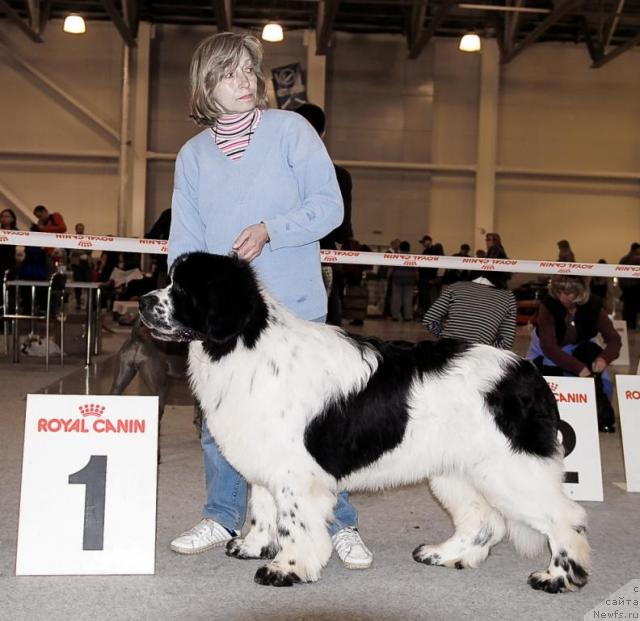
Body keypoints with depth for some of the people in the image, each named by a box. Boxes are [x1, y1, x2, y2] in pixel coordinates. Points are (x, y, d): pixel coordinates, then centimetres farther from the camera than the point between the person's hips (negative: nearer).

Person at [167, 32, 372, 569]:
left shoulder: (290, 129, -1)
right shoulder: (193, 155, 8)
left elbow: (329, 205, -6)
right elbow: (185, 242, 5)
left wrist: (271, 230, -19)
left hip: (294, 307, -3)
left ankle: (341, 525, 15)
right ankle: (223, 518, 27)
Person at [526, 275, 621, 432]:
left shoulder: (593, 305, -22)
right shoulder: (548, 305, -28)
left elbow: (613, 339, -21)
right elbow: (549, 347, -32)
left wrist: (604, 358, -42)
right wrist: (578, 368, -40)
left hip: (577, 350, 2)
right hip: (546, 354, -2)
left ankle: (602, 412, -14)